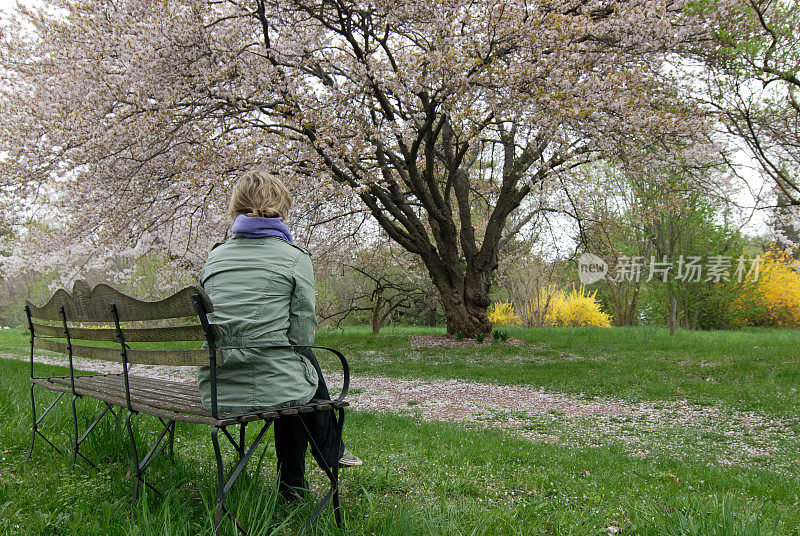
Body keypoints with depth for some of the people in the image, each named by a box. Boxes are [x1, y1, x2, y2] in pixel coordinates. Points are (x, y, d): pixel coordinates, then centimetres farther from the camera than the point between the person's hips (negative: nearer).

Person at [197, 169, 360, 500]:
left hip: (215, 392, 5)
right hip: (272, 389, -5)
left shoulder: (214, 256, 9)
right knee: (305, 360, 29)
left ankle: (293, 485, 41)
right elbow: (302, 333, -5)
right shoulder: (295, 257, -5)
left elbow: (213, 325, 16)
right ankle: (330, 450, 48)